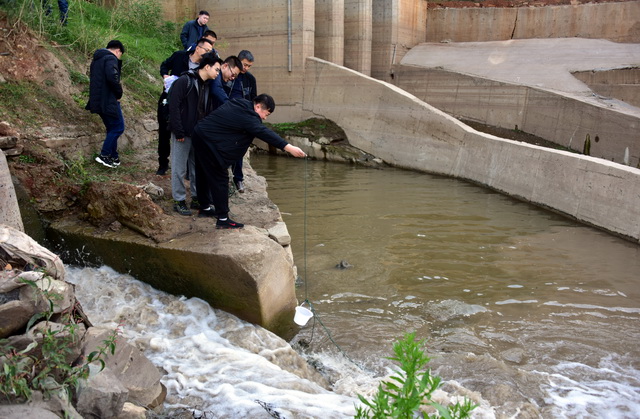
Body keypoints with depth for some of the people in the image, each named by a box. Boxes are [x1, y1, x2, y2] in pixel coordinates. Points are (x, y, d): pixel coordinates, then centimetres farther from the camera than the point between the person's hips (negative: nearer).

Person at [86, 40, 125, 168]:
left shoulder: (96, 59, 19)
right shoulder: (111, 59, -11)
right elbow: (112, 77, -27)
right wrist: (119, 93, -12)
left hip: (97, 101, 10)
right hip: (109, 100, -10)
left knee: (112, 128, 17)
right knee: (118, 127, -2)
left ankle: (113, 157, 22)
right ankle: (104, 155, -3)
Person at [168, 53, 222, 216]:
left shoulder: (207, 86, 13)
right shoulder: (184, 81, -12)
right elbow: (174, 106, -17)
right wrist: (178, 132, -19)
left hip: (199, 134, 8)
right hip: (183, 134, -7)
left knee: (198, 167, 13)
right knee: (179, 169, 1)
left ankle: (197, 198, 24)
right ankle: (179, 201, 10)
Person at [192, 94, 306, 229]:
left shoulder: (240, 103, 8)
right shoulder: (247, 115, -21)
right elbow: (264, 133, -28)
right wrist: (289, 148, -32)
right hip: (209, 142, -10)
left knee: (205, 175, 21)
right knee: (220, 179, -5)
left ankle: (204, 208, 37)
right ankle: (223, 219, -1)